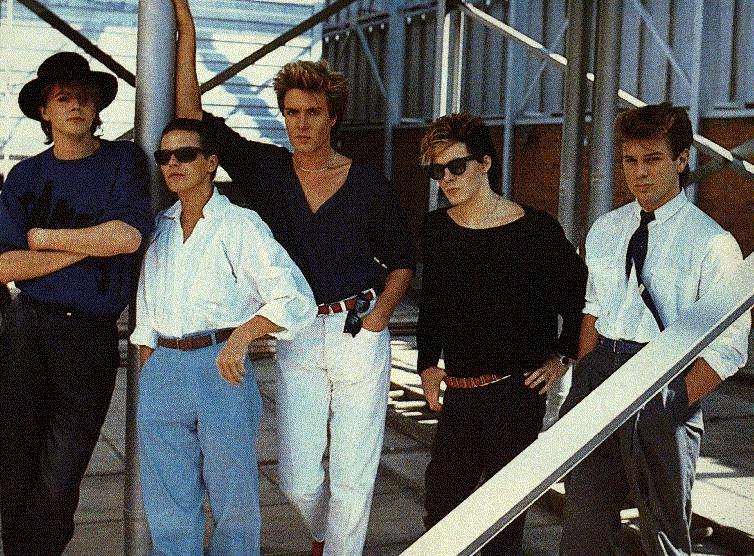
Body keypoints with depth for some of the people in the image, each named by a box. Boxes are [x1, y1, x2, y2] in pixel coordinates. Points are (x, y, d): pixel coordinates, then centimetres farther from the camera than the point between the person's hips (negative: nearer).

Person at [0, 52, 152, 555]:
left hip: (93, 339, -2)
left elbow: (128, 236, -17)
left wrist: (43, 237, -6)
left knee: (57, 486, -1)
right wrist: (88, 244, -10)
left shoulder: (124, 160, 1)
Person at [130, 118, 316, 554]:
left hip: (222, 366, -4)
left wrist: (241, 335, -26)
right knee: (168, 502, 7)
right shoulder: (159, 227, 14)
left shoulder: (240, 225, -3)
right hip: (162, 370, 5)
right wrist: (147, 367, 13)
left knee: (234, 497, 4)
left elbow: (297, 299, -12)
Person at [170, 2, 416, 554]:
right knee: (298, 479, 4)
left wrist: (376, 317, -5)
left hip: (359, 336, -1)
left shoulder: (369, 184, 2)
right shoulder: (266, 169, 5)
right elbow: (192, 117, 1)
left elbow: (402, 260, 11)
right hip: (296, 338, 2)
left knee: (353, 479, 1)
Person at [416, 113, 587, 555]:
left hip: (518, 389, -5)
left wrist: (563, 357, -1)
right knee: (442, 494, 12)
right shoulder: (436, 229, 5)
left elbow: (581, 290, 1)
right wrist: (428, 362, 12)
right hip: (459, 391, 5)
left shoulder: (536, 230, -10)